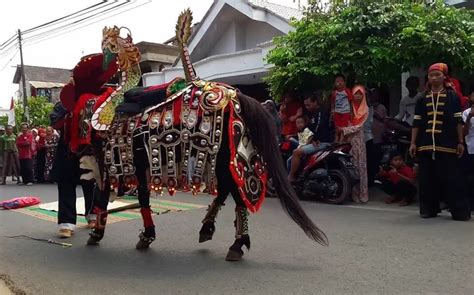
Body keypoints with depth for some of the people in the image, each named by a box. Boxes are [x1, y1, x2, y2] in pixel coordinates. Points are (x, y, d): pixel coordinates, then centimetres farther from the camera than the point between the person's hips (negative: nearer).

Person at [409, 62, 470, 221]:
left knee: (452, 178, -2)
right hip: (426, 144, 3)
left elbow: (458, 121, 3)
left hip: (447, 145, -2)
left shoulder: (452, 96, 5)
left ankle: (460, 211, 4)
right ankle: (429, 209, 16)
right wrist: (413, 143, 6)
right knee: (427, 178, 5)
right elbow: (416, 123, 10)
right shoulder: (423, 99, 11)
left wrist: (460, 142, -1)